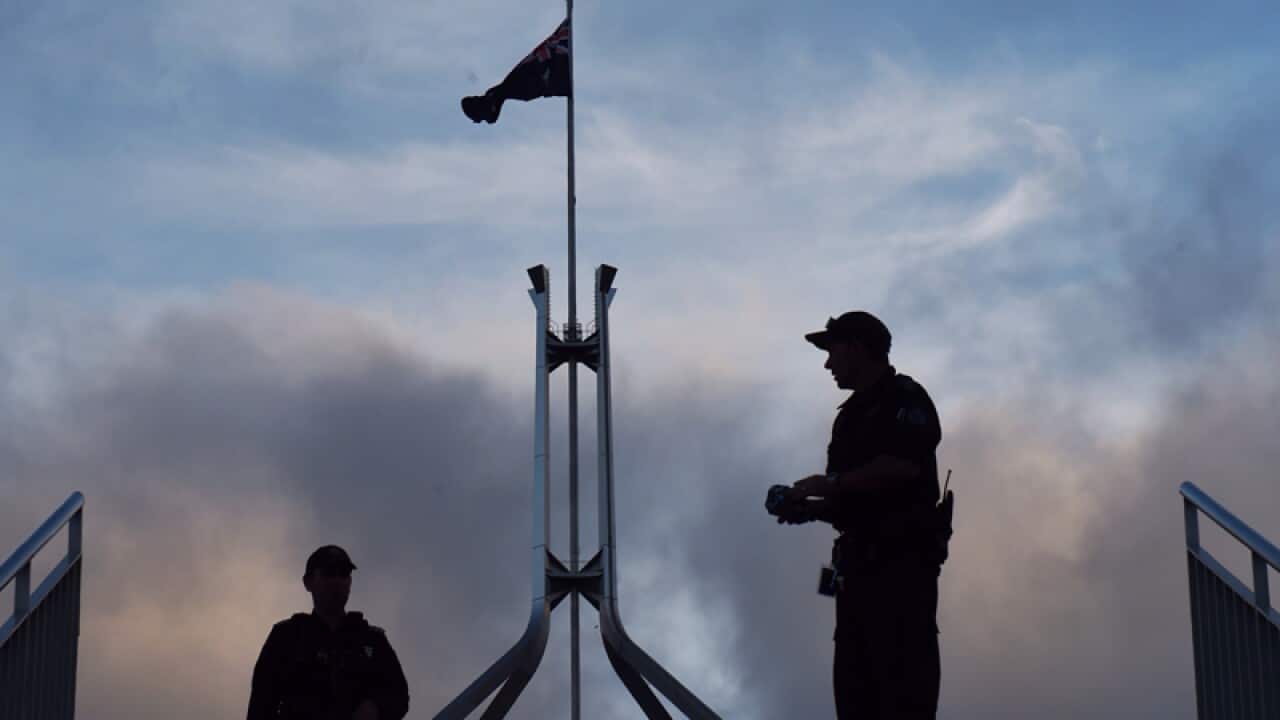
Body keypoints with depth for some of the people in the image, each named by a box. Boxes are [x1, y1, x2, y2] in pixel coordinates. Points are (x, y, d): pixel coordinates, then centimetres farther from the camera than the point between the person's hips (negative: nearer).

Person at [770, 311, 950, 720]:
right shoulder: (853, 414, 24)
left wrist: (829, 483, -10)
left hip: (901, 560, -9)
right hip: (861, 562, 9)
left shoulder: (903, 398, -2)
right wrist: (808, 508, 8)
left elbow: (902, 465, -19)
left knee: (903, 685, -14)